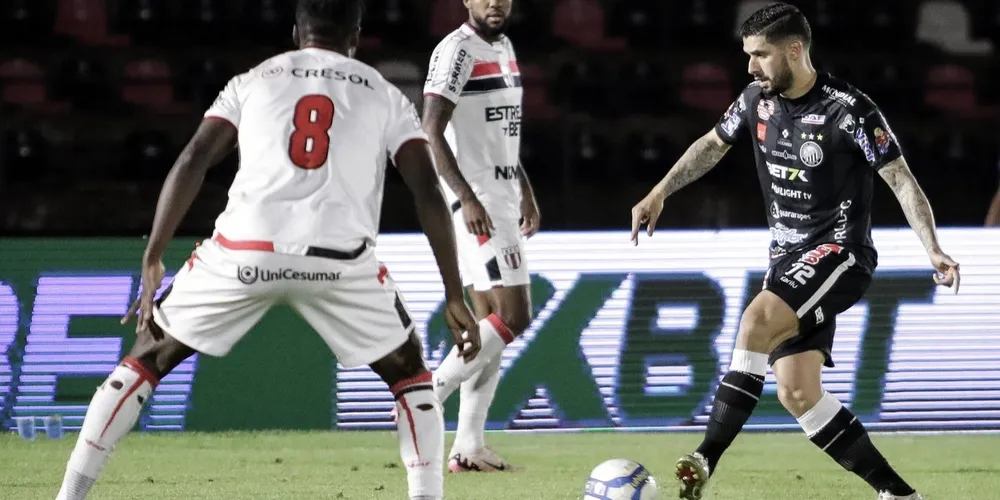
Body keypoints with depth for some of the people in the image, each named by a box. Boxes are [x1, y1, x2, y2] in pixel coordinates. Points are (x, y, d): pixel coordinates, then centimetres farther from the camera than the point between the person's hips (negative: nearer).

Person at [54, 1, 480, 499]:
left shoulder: (252, 82, 20)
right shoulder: (385, 97, 19)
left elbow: (191, 163, 8)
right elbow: (429, 193, 9)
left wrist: (152, 261, 9)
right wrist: (456, 298, 10)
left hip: (244, 253, 1)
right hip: (340, 261, -1)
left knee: (148, 357, 18)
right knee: (409, 373, 22)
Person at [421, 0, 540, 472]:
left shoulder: (504, 48, 15)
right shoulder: (457, 51, -14)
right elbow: (431, 132, -19)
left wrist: (525, 191, 23)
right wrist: (467, 199, -25)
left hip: (502, 198, 9)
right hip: (476, 202, -9)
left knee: (490, 324, 7)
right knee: (513, 318, -13)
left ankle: (468, 446, 8)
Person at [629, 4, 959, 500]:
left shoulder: (849, 110, -14)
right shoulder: (757, 100, 4)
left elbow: (902, 181, -12)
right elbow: (712, 144, 23)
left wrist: (933, 250, -22)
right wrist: (658, 194, 17)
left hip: (839, 252, -7)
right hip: (788, 256, 7)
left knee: (756, 321, -31)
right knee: (797, 393, -4)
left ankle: (705, 460, -30)